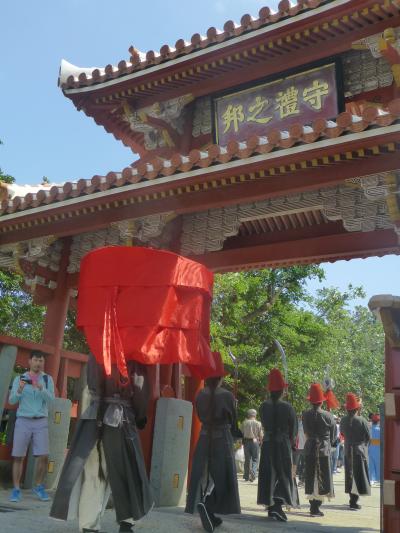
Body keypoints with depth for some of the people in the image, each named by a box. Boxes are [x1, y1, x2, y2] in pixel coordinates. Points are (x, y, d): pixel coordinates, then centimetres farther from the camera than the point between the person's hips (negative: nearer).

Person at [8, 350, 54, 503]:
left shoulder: (48, 379, 7)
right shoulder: (20, 378, 5)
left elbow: (51, 398, -6)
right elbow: (11, 401, -2)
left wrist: (40, 388, -24)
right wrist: (19, 390, -22)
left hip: (41, 422, 1)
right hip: (23, 421, 0)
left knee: (44, 456, -4)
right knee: (18, 456, -2)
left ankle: (38, 487, 13)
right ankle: (16, 490, 8)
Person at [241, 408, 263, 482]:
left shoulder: (244, 423, 2)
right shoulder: (258, 423, -2)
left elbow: (241, 433, 5)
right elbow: (261, 435, -2)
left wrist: (242, 442, 16)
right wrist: (261, 443, 12)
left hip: (246, 442, 2)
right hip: (255, 442, -2)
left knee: (247, 459, 10)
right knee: (255, 459, 5)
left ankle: (246, 476, 13)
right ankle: (253, 473, -17)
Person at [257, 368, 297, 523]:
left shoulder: (264, 406, -3)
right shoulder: (287, 407, -10)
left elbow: (264, 425, 5)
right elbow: (293, 429, -3)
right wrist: (291, 443, 12)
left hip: (267, 444, 3)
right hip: (283, 444, -3)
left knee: (268, 475, 11)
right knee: (283, 475, 3)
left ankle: (270, 506, 17)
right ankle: (278, 505, -10)